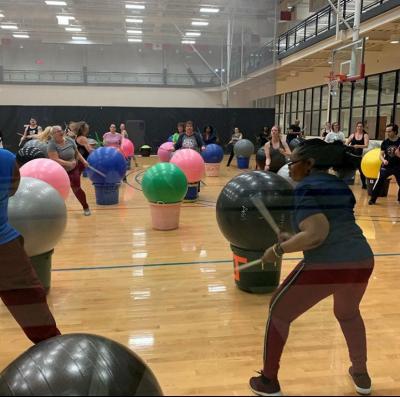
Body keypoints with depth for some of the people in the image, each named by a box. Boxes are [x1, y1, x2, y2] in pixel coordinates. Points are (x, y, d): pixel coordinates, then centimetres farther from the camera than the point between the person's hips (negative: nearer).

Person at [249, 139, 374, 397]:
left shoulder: (306, 187, -7)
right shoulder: (340, 186, 17)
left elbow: (316, 235, -20)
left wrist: (279, 249, -8)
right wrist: (295, 239, 24)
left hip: (325, 267, -7)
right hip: (361, 262, 7)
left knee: (279, 313, 16)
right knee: (348, 313, 37)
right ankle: (362, 375, 51)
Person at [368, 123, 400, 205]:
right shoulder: (385, 142, -4)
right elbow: (381, 154, 0)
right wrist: (383, 160, -20)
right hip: (386, 166, 0)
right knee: (379, 182, -7)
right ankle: (372, 199, 2)